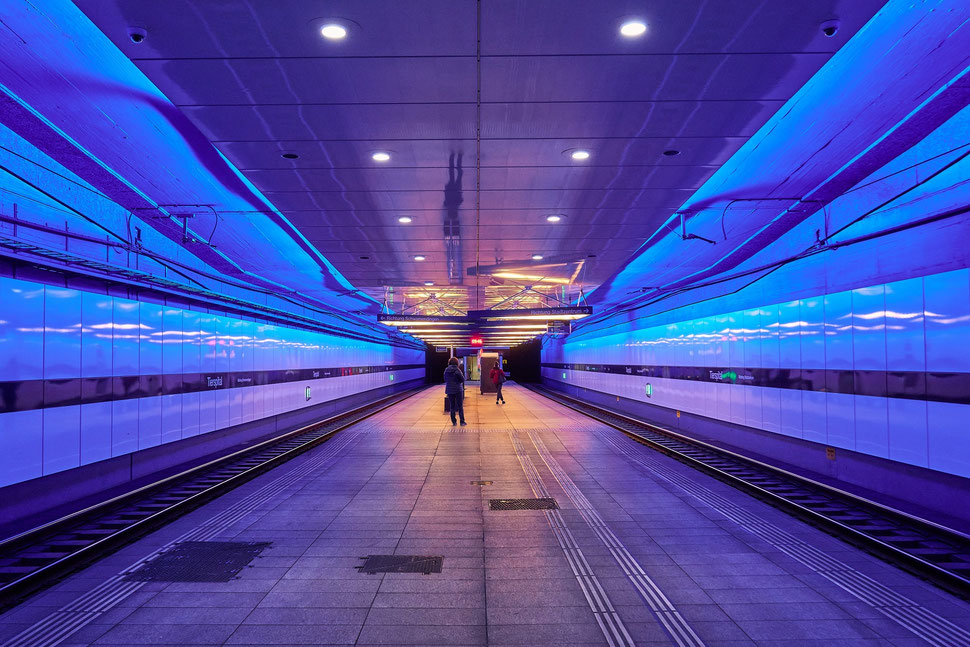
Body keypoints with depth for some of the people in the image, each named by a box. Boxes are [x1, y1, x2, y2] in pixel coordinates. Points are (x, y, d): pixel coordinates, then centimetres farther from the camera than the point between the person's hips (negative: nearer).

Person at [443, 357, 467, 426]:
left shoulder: (446, 370, 0)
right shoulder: (457, 370, -15)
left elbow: (445, 380, 11)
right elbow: (462, 379, -12)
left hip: (449, 390, 4)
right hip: (458, 390, -4)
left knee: (452, 406, 12)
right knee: (460, 406, 5)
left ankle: (454, 421, 13)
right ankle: (462, 421, 5)